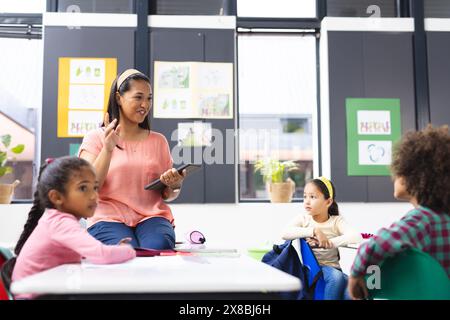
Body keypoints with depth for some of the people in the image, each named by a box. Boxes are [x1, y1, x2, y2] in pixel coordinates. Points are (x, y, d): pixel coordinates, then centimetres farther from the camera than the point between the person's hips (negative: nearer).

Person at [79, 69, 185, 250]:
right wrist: (108, 148, -17)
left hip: (152, 216, 2)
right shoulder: (96, 138, 8)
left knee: (158, 249, -31)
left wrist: (175, 186, -5)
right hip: (109, 217, -2)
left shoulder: (158, 141, 17)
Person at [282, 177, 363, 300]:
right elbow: (285, 233, -19)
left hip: (331, 267, 1)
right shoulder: (303, 219, 1)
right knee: (336, 277, -31)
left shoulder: (336, 221, 1)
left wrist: (328, 243, -27)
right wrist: (314, 231, -26)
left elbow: (357, 237, -18)